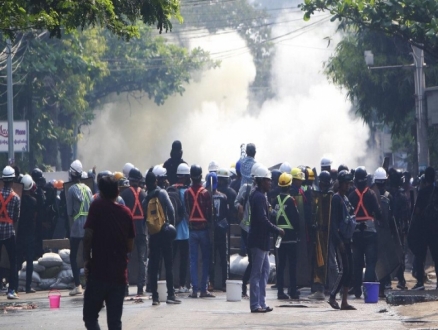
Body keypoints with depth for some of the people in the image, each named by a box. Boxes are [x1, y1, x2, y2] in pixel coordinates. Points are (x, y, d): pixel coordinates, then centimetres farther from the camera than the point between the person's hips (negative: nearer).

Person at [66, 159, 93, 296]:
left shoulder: (72, 190, -6)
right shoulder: (88, 189, 9)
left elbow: (70, 212, -6)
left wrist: (71, 226, 6)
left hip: (76, 228, -5)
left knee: (73, 256, 1)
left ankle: (78, 285, -8)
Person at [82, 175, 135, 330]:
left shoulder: (97, 207, -5)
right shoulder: (126, 212, 7)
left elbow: (88, 235, -14)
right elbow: (130, 245, 10)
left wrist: (86, 259, -3)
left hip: (98, 272, -4)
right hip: (119, 273, 4)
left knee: (90, 315, 5)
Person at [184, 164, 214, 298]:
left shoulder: (187, 193, -3)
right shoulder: (206, 193, -11)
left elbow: (186, 210, 6)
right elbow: (210, 212, -7)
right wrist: (209, 223, 8)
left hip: (192, 229, 2)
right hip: (204, 228, -2)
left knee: (193, 260, 5)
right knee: (206, 259, 5)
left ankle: (195, 289, 1)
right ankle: (203, 289, 0)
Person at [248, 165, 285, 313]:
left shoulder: (257, 195, 14)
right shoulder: (259, 197, -17)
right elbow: (263, 219, -24)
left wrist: (275, 229, 11)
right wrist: (277, 230, -16)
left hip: (261, 240, 10)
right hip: (259, 240, -10)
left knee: (264, 271, 14)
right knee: (257, 272, -5)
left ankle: (261, 303, 17)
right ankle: (255, 305, -1)